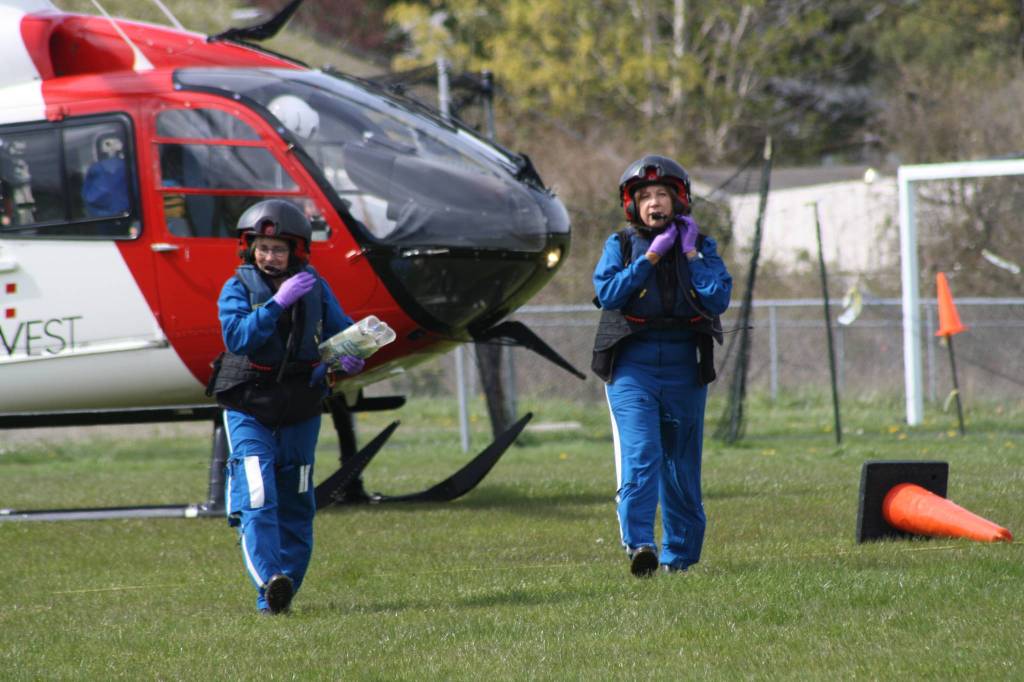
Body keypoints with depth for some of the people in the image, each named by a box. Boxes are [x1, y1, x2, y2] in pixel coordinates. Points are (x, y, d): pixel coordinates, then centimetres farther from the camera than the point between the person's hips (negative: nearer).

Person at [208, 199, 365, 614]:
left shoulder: (315, 288, 3)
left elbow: (343, 332, 6)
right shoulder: (238, 288, -5)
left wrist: (350, 357, -16)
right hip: (248, 407, -4)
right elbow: (237, 337, -20)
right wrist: (278, 303, -27)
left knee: (296, 503, 8)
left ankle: (286, 587, 16)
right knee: (256, 498, -17)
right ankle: (269, 584, -28)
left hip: (300, 408, 4)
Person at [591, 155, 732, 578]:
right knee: (640, 456, -19)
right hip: (632, 364, -2)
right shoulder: (620, 245, 7)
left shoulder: (701, 245, 8)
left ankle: (679, 554, 20)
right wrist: (651, 256, -11)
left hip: (684, 366, 2)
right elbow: (607, 293, -10)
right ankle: (639, 546, -29)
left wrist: (691, 253, -7)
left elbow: (718, 299, -6)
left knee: (682, 465, 9)